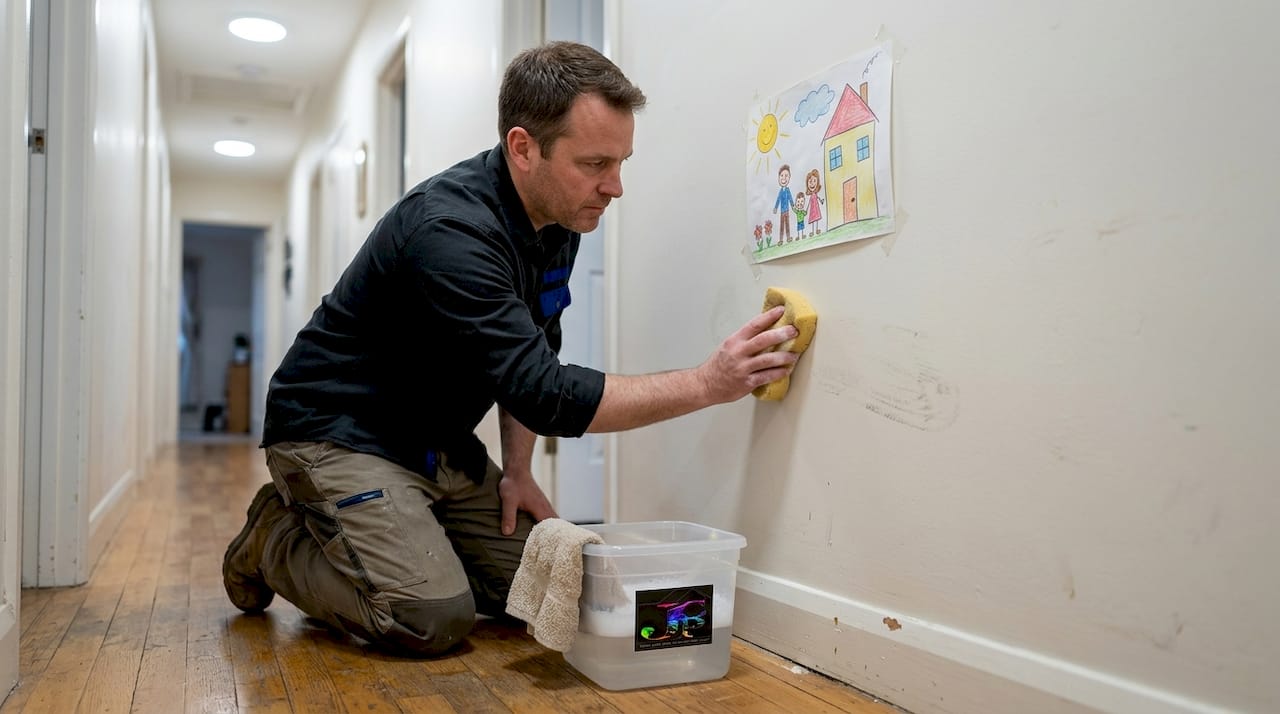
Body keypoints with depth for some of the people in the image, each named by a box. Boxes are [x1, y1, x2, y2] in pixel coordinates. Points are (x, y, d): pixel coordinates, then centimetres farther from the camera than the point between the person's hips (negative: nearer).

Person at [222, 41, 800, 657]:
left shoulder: (559, 217, -4)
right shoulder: (450, 229, -31)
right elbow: (545, 394, -34)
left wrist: (517, 470, 1)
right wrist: (707, 383, -32)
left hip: (437, 440, 8)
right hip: (338, 433, -7)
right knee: (434, 618, -20)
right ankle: (278, 536, 5)